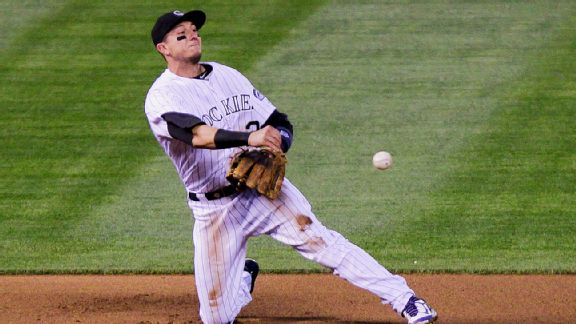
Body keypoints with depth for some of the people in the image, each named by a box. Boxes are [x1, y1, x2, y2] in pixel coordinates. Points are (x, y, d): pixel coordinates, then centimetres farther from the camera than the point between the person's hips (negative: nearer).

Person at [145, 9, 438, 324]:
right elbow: (196, 133, -30)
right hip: (214, 209, -3)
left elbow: (281, 124, 11)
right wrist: (249, 138, -45)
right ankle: (244, 276, 33)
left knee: (320, 240, -19)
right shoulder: (161, 97, -10)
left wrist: (276, 141, -13)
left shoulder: (229, 76, 10)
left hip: (263, 188, 3)